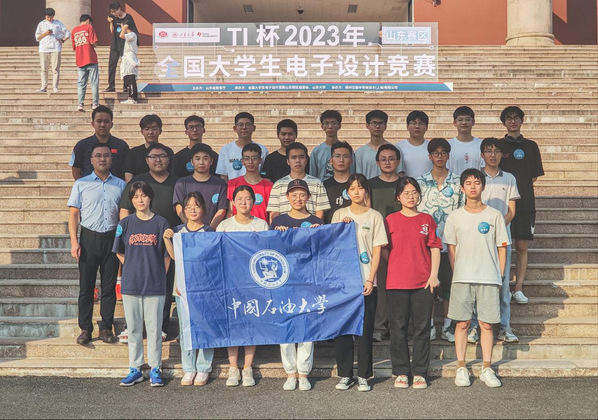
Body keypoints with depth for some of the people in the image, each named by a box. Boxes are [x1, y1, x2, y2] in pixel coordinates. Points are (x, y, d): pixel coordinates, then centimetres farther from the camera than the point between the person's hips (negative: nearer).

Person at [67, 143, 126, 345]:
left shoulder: (120, 185, 9)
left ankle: (106, 327, 13)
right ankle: (85, 329, 10)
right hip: (89, 237, -1)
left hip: (112, 238, 1)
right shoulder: (81, 184, 5)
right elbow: (73, 214, 4)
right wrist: (74, 241, -6)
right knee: (86, 285, 2)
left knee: (109, 286, 4)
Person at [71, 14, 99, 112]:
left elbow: (74, 47, 17)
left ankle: (80, 104, -3)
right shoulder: (89, 27, 0)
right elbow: (94, 43, -10)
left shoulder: (74, 30, 15)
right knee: (94, 83, 2)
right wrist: (94, 44, 11)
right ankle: (95, 104, 3)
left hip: (80, 61, 4)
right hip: (91, 59, -4)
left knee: (80, 83, 5)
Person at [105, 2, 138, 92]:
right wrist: (110, 22, -11)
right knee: (111, 65, 1)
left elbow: (133, 32, -4)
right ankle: (111, 86, 5)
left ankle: (125, 86, 5)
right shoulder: (113, 17, 5)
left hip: (125, 45, -4)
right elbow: (112, 31, 2)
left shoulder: (128, 18, -6)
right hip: (115, 45, 4)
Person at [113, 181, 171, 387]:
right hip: (131, 284, 2)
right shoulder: (125, 223, 4)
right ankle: (135, 369, 17)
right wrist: (133, 268, 5)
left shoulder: (161, 223, 0)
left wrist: (159, 275, 0)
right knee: (133, 328, 8)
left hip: (155, 285, -1)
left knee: (154, 327, 4)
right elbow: (119, 252, 12)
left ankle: (155, 369, 13)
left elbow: (167, 255, 4)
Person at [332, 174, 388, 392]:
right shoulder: (339, 215, 10)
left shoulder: (375, 216, 5)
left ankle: (363, 376, 9)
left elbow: (377, 251, 1)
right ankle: (344, 374, 11)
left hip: (366, 281, -1)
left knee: (365, 329, 0)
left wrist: (370, 279, -7)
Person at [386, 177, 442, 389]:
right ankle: (401, 372, 12)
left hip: (423, 282, 1)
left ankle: (419, 373, 11)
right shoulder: (391, 220, 6)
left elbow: (435, 248, 7)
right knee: (398, 328, 3)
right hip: (396, 282, -1)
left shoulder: (427, 219, 8)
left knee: (422, 328, 3)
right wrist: (394, 269, -1)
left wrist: (434, 274, -3)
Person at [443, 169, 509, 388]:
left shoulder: (494, 215, 4)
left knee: (486, 324, 2)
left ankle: (486, 369, 12)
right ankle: (461, 368, 10)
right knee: (462, 323, 1)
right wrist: (456, 272, 3)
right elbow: (451, 248, 11)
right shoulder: (455, 216, 7)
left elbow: (502, 248, 7)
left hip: (489, 278, 0)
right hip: (462, 278, 1)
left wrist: (500, 276, 2)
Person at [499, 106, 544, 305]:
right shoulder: (498, 145, 7)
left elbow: (534, 177, 14)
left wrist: (520, 185, 3)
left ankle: (518, 288, 6)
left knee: (522, 247, 1)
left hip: (525, 202, 2)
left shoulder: (531, 146, 13)